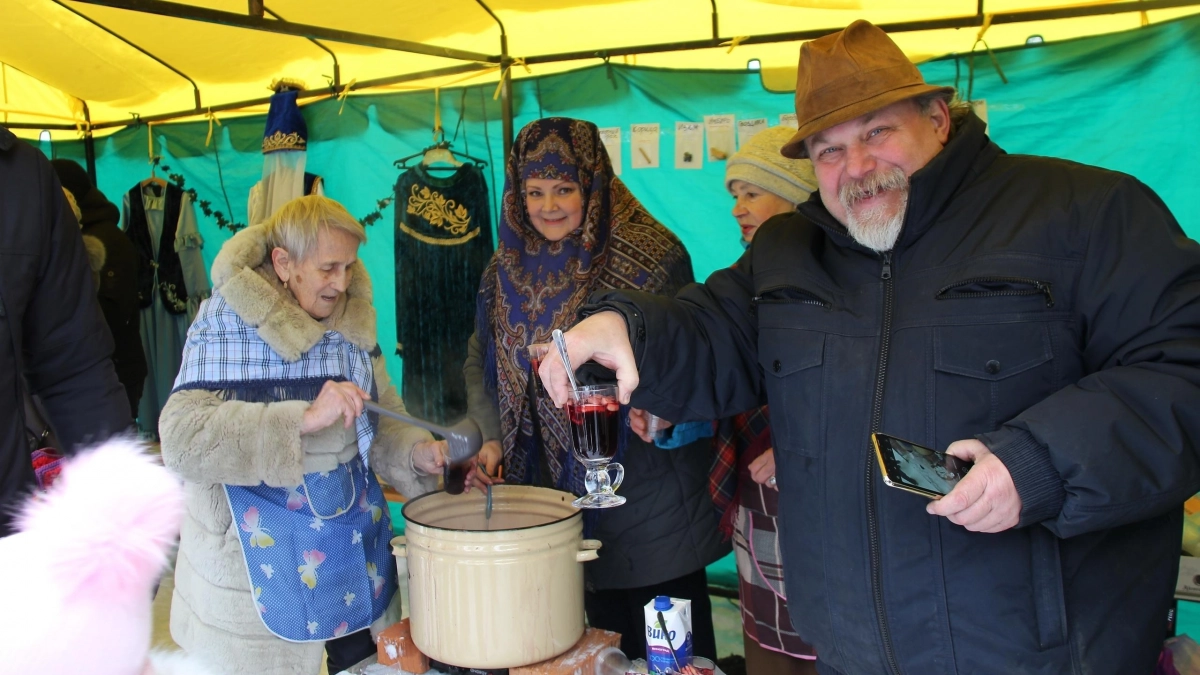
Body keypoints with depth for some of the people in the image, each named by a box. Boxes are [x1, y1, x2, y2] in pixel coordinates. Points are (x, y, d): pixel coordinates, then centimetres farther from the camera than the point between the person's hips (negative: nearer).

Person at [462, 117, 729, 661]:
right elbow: (481, 359, 13)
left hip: (647, 492, -4)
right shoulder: (506, 270, 6)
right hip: (562, 493, 5)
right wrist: (492, 436, 0)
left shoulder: (651, 258, -12)